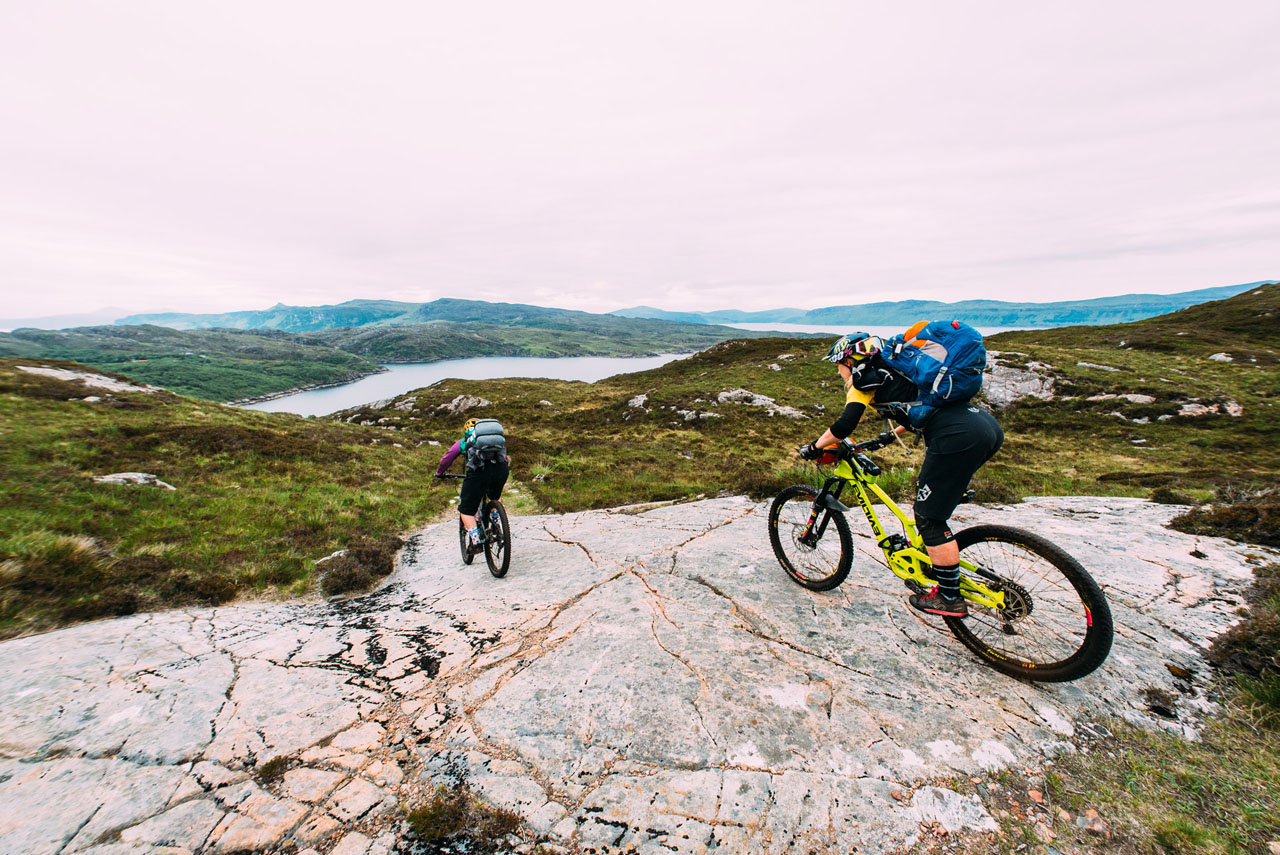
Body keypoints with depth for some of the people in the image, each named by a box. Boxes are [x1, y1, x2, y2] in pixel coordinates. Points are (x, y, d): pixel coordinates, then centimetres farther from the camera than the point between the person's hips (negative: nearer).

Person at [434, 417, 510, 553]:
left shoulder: (464, 441, 30)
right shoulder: (498, 439, 36)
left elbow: (446, 459, 37)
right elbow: (507, 460, 41)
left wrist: (439, 473, 55)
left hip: (479, 471, -3)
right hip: (501, 470, 3)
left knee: (466, 511, 13)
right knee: (495, 498, 36)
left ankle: (475, 538, -3)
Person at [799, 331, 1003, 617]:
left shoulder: (864, 378, 3)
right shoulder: (892, 371, 27)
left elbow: (844, 426, -7)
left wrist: (813, 447, 6)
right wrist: (892, 435, 50)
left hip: (958, 437, -9)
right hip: (988, 425, 10)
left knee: (929, 517, 2)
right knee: (929, 498, 24)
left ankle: (950, 599, 12)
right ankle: (940, 565, 34)